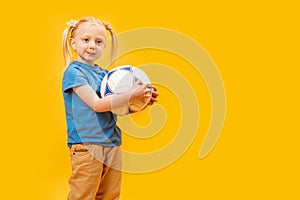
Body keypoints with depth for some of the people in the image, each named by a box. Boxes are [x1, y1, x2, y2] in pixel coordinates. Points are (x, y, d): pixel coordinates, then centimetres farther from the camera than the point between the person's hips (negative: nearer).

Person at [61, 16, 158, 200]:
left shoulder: (104, 74, 14)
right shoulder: (74, 72, -7)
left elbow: (118, 108, 17)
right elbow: (97, 104, -16)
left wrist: (143, 100, 1)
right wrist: (131, 96, -20)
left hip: (112, 144, 7)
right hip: (87, 145, -7)